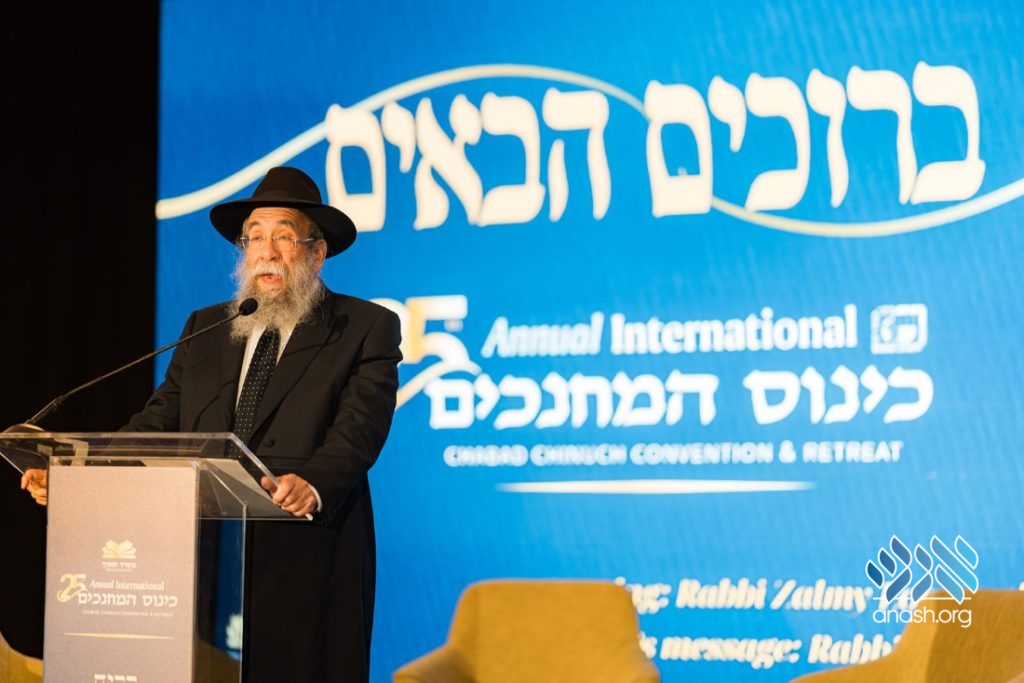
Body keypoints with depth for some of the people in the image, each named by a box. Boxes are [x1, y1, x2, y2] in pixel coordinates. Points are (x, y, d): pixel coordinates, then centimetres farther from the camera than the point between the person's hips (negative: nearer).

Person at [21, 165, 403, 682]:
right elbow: (160, 422, 10)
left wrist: (312, 485, -31)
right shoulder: (206, 328, 19)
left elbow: (359, 426, -11)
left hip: (309, 564, -3)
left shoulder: (368, 328, 4)